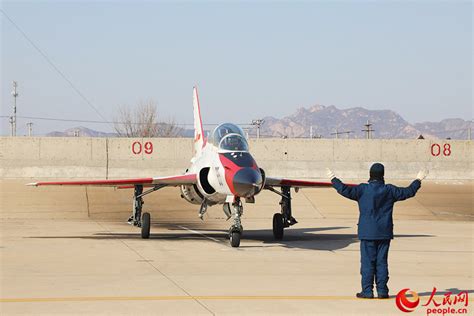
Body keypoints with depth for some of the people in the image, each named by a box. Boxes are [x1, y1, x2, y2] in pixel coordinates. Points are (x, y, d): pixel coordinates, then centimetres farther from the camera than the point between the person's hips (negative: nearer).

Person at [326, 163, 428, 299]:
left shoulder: (363, 190, -8)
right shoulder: (389, 190, 0)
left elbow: (345, 190, -14)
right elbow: (408, 192, 8)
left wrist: (333, 179, 0)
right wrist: (418, 180, 23)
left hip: (367, 233, -2)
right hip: (384, 232, 2)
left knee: (367, 261, 1)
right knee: (382, 262, 7)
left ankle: (367, 291, -1)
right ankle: (382, 290, 6)